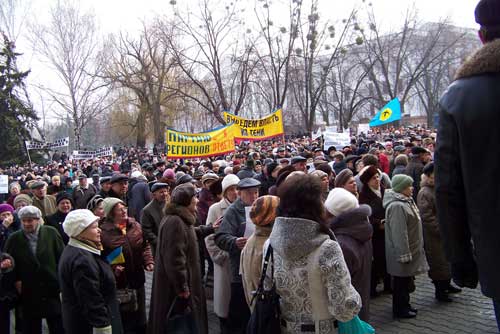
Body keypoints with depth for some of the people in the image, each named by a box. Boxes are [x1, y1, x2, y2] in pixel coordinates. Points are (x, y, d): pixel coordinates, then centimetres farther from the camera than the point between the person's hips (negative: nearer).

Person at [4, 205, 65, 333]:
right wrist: (16, 280, -4)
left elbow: (62, 257, -1)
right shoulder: (14, 239, -1)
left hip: (53, 290, -1)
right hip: (28, 294, 1)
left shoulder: (51, 233, -4)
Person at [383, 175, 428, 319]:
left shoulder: (407, 201, 11)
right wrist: (405, 254, -24)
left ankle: (405, 305, 33)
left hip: (410, 250, 10)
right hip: (402, 252, -10)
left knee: (407, 280, 20)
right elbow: (399, 234, -26)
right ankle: (400, 309, 15)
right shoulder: (397, 206, -25)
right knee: (401, 282, 3)